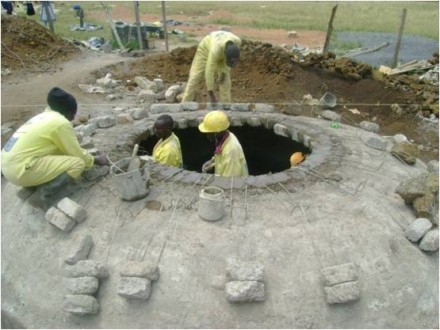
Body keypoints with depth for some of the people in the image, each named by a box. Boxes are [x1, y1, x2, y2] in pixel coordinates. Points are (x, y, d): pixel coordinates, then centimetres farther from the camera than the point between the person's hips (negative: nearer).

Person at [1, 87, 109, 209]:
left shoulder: (44, 116, 17)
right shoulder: (61, 123, -10)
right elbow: (77, 154, -3)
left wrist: (88, 156, 33)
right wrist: (96, 160, 14)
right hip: (20, 169, -9)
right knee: (78, 163, -8)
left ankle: (34, 183, 14)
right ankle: (47, 193, -11)